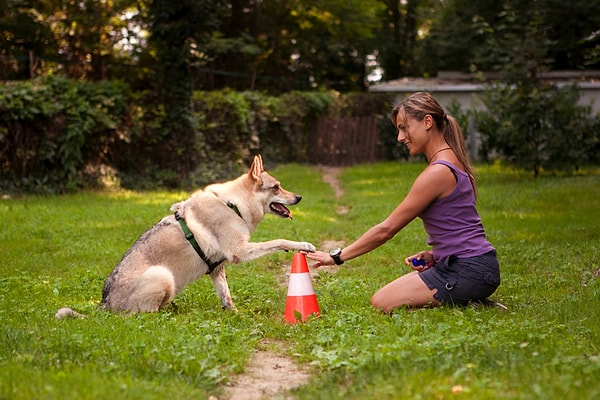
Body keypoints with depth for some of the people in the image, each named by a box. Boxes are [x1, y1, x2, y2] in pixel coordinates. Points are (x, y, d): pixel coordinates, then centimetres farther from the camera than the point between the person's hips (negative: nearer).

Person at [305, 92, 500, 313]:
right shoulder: (451, 162, 12)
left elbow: (386, 229, -16)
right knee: (383, 296, 17)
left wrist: (337, 256, -9)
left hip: (469, 271, -10)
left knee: (382, 303, -7)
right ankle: (469, 300, 11)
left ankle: (470, 304, -4)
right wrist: (432, 254, 1)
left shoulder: (437, 173, -19)